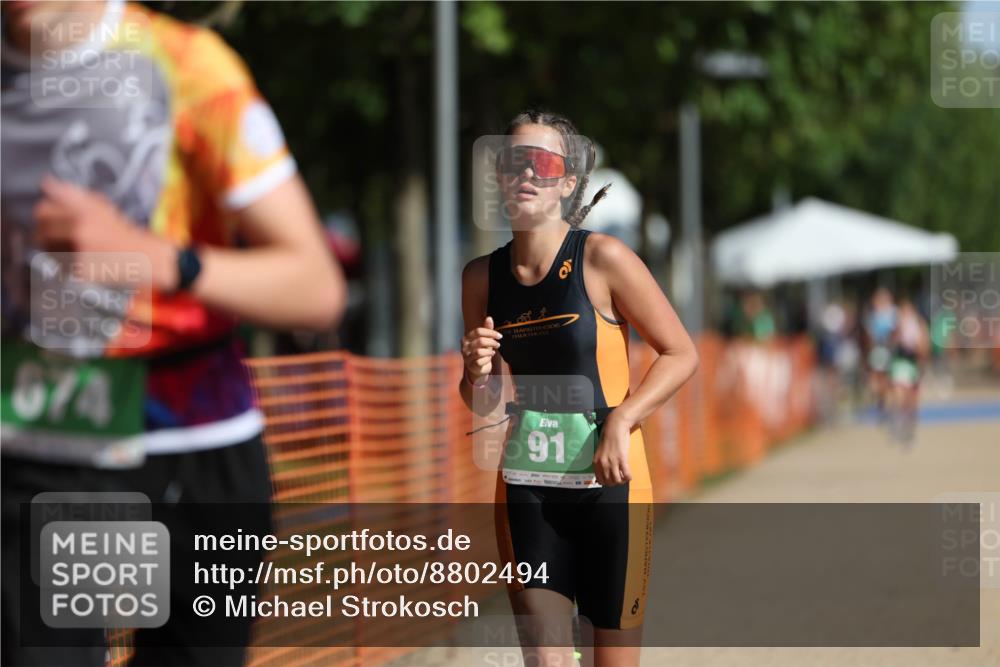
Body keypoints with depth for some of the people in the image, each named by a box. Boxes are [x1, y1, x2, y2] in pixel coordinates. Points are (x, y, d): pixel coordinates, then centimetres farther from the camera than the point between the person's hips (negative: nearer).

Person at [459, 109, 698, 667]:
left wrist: (620, 421, -17)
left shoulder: (602, 259, -9)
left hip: (609, 484, -3)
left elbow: (682, 354, -5)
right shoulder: (482, 276, 4)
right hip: (525, 489, 3)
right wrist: (477, 373, -7)